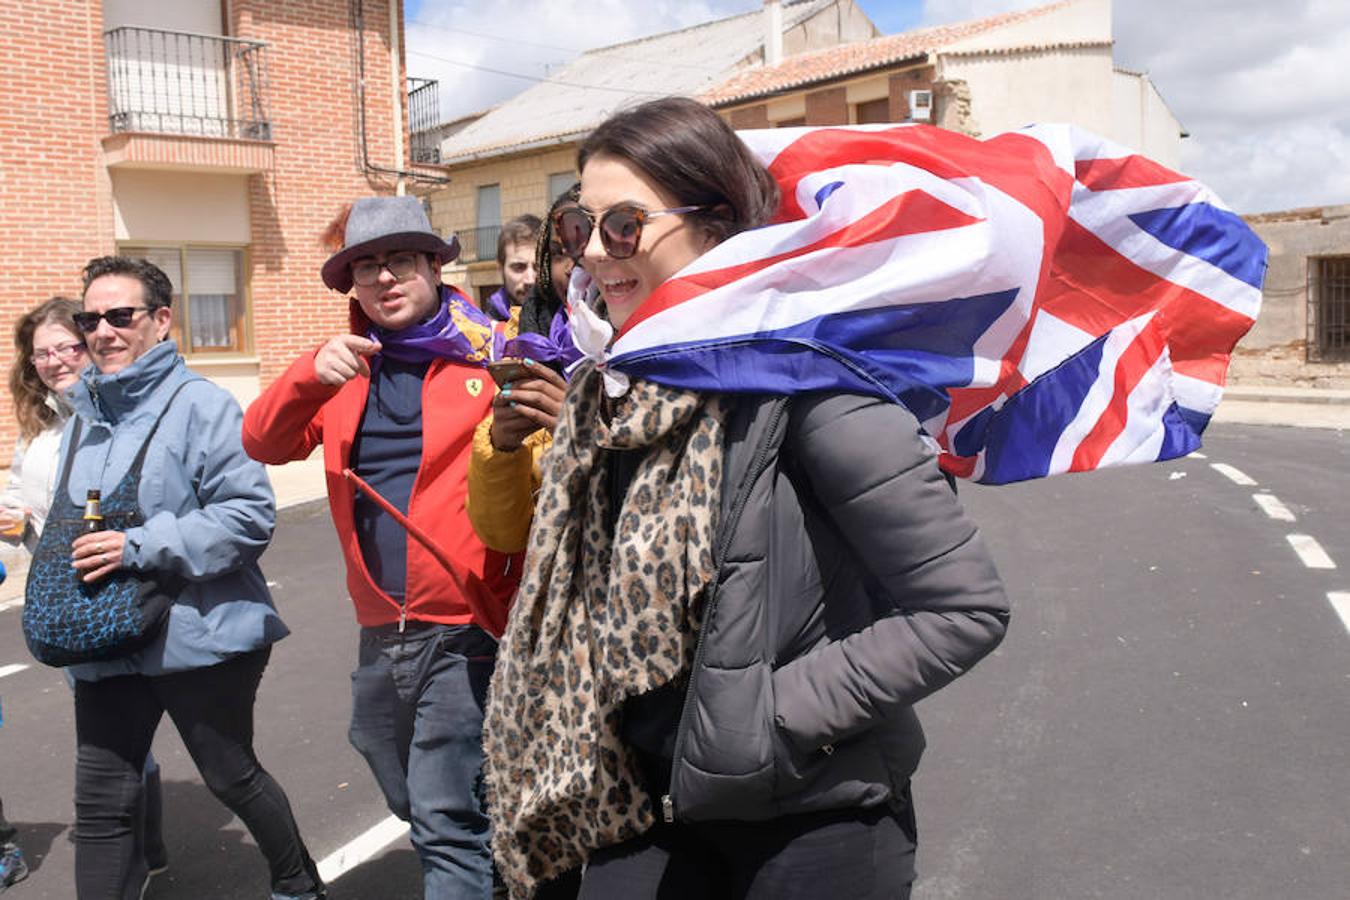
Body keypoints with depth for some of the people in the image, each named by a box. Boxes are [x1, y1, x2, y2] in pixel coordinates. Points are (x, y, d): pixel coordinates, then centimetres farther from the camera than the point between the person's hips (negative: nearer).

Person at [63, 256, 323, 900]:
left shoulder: (201, 406, -11)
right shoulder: (84, 420, 11)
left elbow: (251, 516, -19)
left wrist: (141, 547, -23)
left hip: (199, 636, -5)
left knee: (233, 778, 12)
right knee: (100, 806, 6)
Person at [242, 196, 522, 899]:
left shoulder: (489, 356, -5)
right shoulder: (347, 368, 10)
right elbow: (263, 443, 0)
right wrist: (311, 377, -15)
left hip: (465, 632, -6)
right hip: (380, 634, 6)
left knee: (448, 823, -2)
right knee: (415, 806, 23)